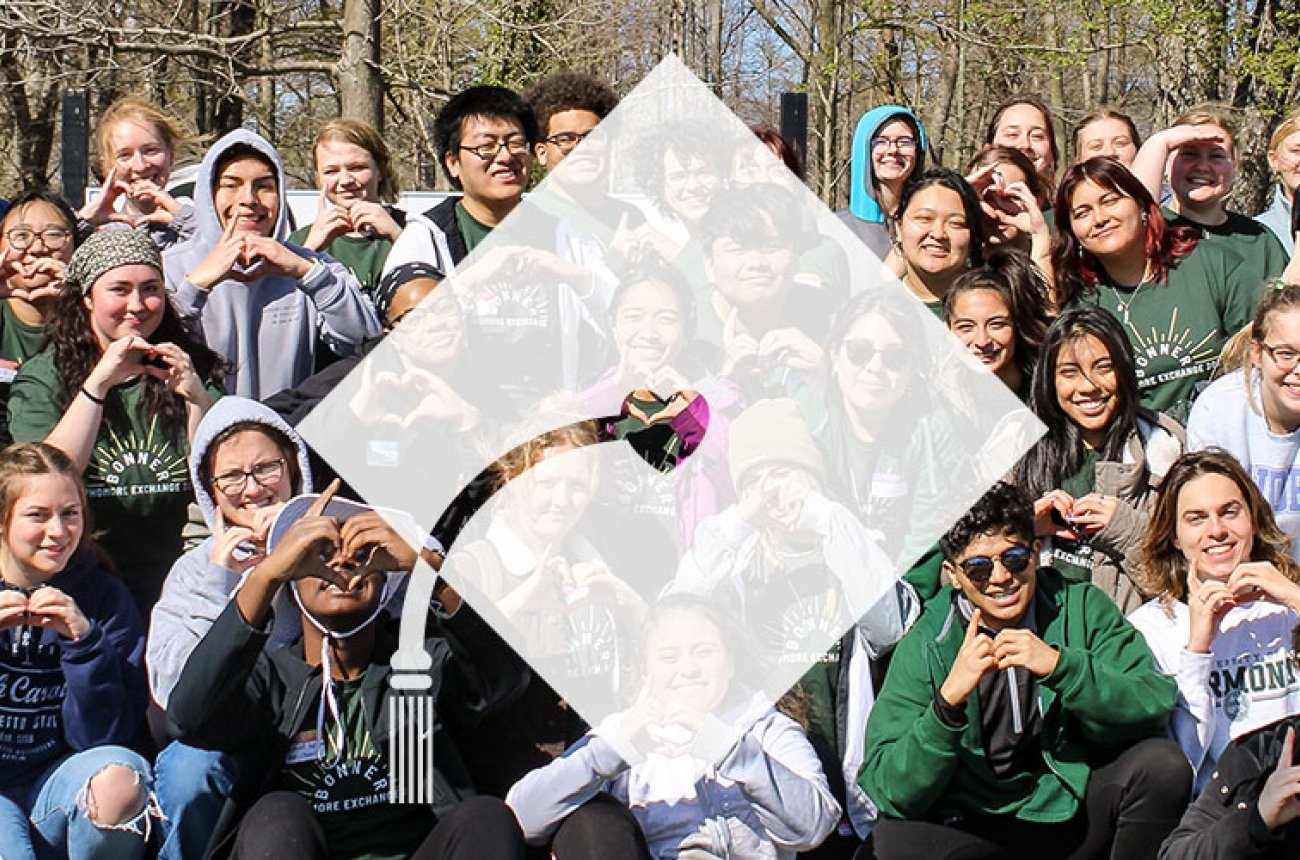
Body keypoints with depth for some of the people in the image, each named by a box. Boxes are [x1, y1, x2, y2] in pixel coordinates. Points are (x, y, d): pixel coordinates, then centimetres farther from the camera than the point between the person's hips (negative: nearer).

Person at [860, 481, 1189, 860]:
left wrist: (1059, 665, -28)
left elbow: (1155, 707, -14)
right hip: (978, 827, -1)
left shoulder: (1082, 607, -1)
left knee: (1162, 764, -25)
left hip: (1079, 809, 2)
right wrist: (949, 700, -28)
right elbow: (888, 793, -14)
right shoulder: (924, 647, -5)